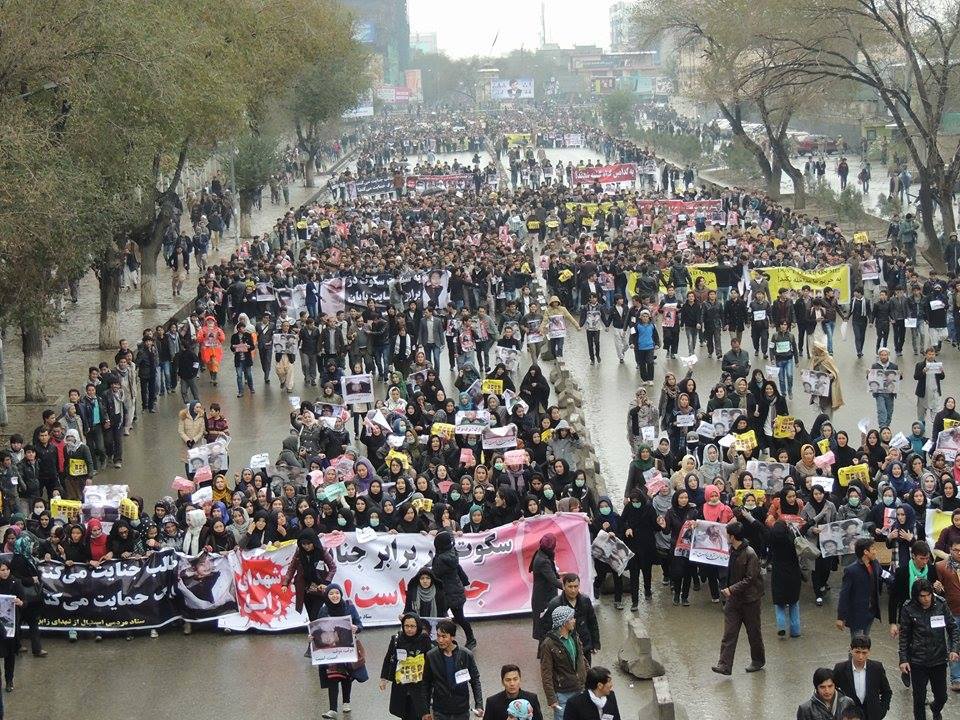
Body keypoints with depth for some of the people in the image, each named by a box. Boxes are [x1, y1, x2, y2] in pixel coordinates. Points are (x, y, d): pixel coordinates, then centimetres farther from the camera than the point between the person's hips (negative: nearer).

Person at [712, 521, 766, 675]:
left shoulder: (749, 554, -21)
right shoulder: (732, 550, 4)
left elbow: (750, 579, -22)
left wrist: (732, 589, -26)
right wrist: (728, 590, 13)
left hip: (749, 599, -7)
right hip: (733, 598, 7)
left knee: (753, 632, 10)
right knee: (729, 633, -1)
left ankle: (758, 661, 28)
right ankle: (725, 665, -4)